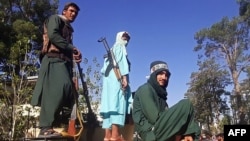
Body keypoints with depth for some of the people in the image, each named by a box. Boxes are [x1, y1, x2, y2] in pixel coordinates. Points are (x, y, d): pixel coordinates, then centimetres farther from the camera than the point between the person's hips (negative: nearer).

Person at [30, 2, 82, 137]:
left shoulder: (68, 28, 32)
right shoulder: (56, 18, 10)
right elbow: (53, 35, -10)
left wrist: (74, 55, 4)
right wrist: (72, 48, -12)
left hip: (64, 61, 8)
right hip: (55, 59, -8)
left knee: (67, 91, -6)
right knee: (56, 89, -24)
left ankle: (48, 126, -8)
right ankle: (45, 128, -26)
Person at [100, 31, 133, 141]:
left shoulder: (111, 50, 30)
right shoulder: (120, 47, 8)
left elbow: (103, 69, 20)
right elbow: (122, 61, -11)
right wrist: (125, 76, -19)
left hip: (108, 79, 8)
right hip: (117, 78, -8)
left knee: (109, 105, -1)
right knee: (118, 104, -17)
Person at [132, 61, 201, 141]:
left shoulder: (160, 93, 23)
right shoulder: (145, 89, -4)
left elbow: (166, 117, 11)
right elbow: (154, 118, -15)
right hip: (150, 134, -9)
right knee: (186, 105, -15)